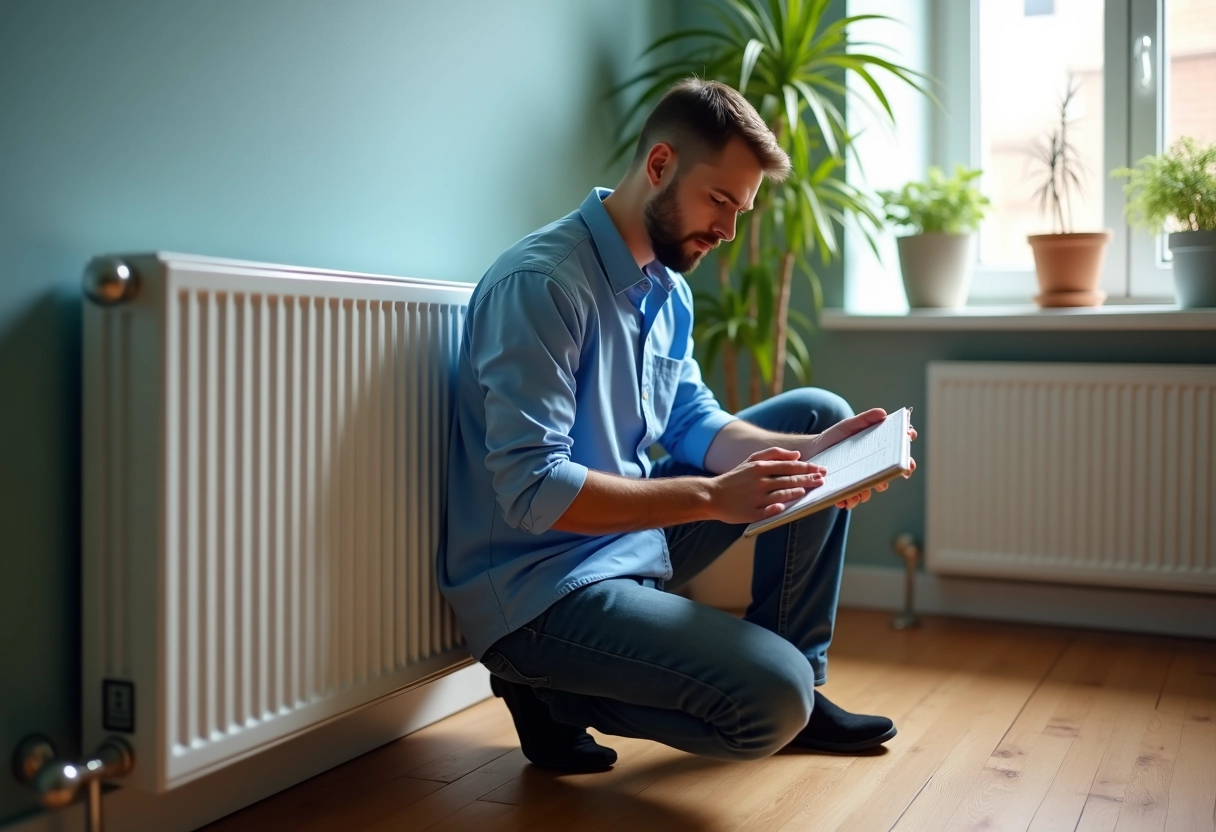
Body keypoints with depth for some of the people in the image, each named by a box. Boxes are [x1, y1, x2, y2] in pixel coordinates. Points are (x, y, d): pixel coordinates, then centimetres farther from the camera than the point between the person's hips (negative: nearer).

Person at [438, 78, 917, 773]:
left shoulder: (668, 289, 9)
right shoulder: (540, 282, -22)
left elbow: (695, 423, 10)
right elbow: (534, 492, -27)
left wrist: (810, 451, -8)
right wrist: (711, 496, -27)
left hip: (635, 535, 10)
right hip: (537, 587, -9)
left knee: (815, 414, 9)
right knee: (771, 700, -24)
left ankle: (801, 683, 12)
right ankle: (551, 691, 0)